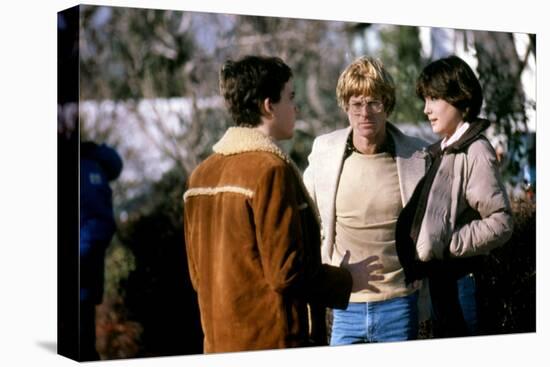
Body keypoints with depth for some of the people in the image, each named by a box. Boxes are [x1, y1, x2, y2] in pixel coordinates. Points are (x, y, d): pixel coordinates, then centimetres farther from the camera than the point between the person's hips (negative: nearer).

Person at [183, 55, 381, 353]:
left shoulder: (201, 174, 8)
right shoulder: (271, 170, -16)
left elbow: (198, 274, 12)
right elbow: (288, 272, -19)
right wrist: (347, 279, -4)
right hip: (275, 341, -8)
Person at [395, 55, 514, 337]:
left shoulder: (475, 151, -14)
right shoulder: (443, 150, 11)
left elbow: (500, 224, -18)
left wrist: (446, 246, -17)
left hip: (460, 280, -8)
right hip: (440, 279, 8)